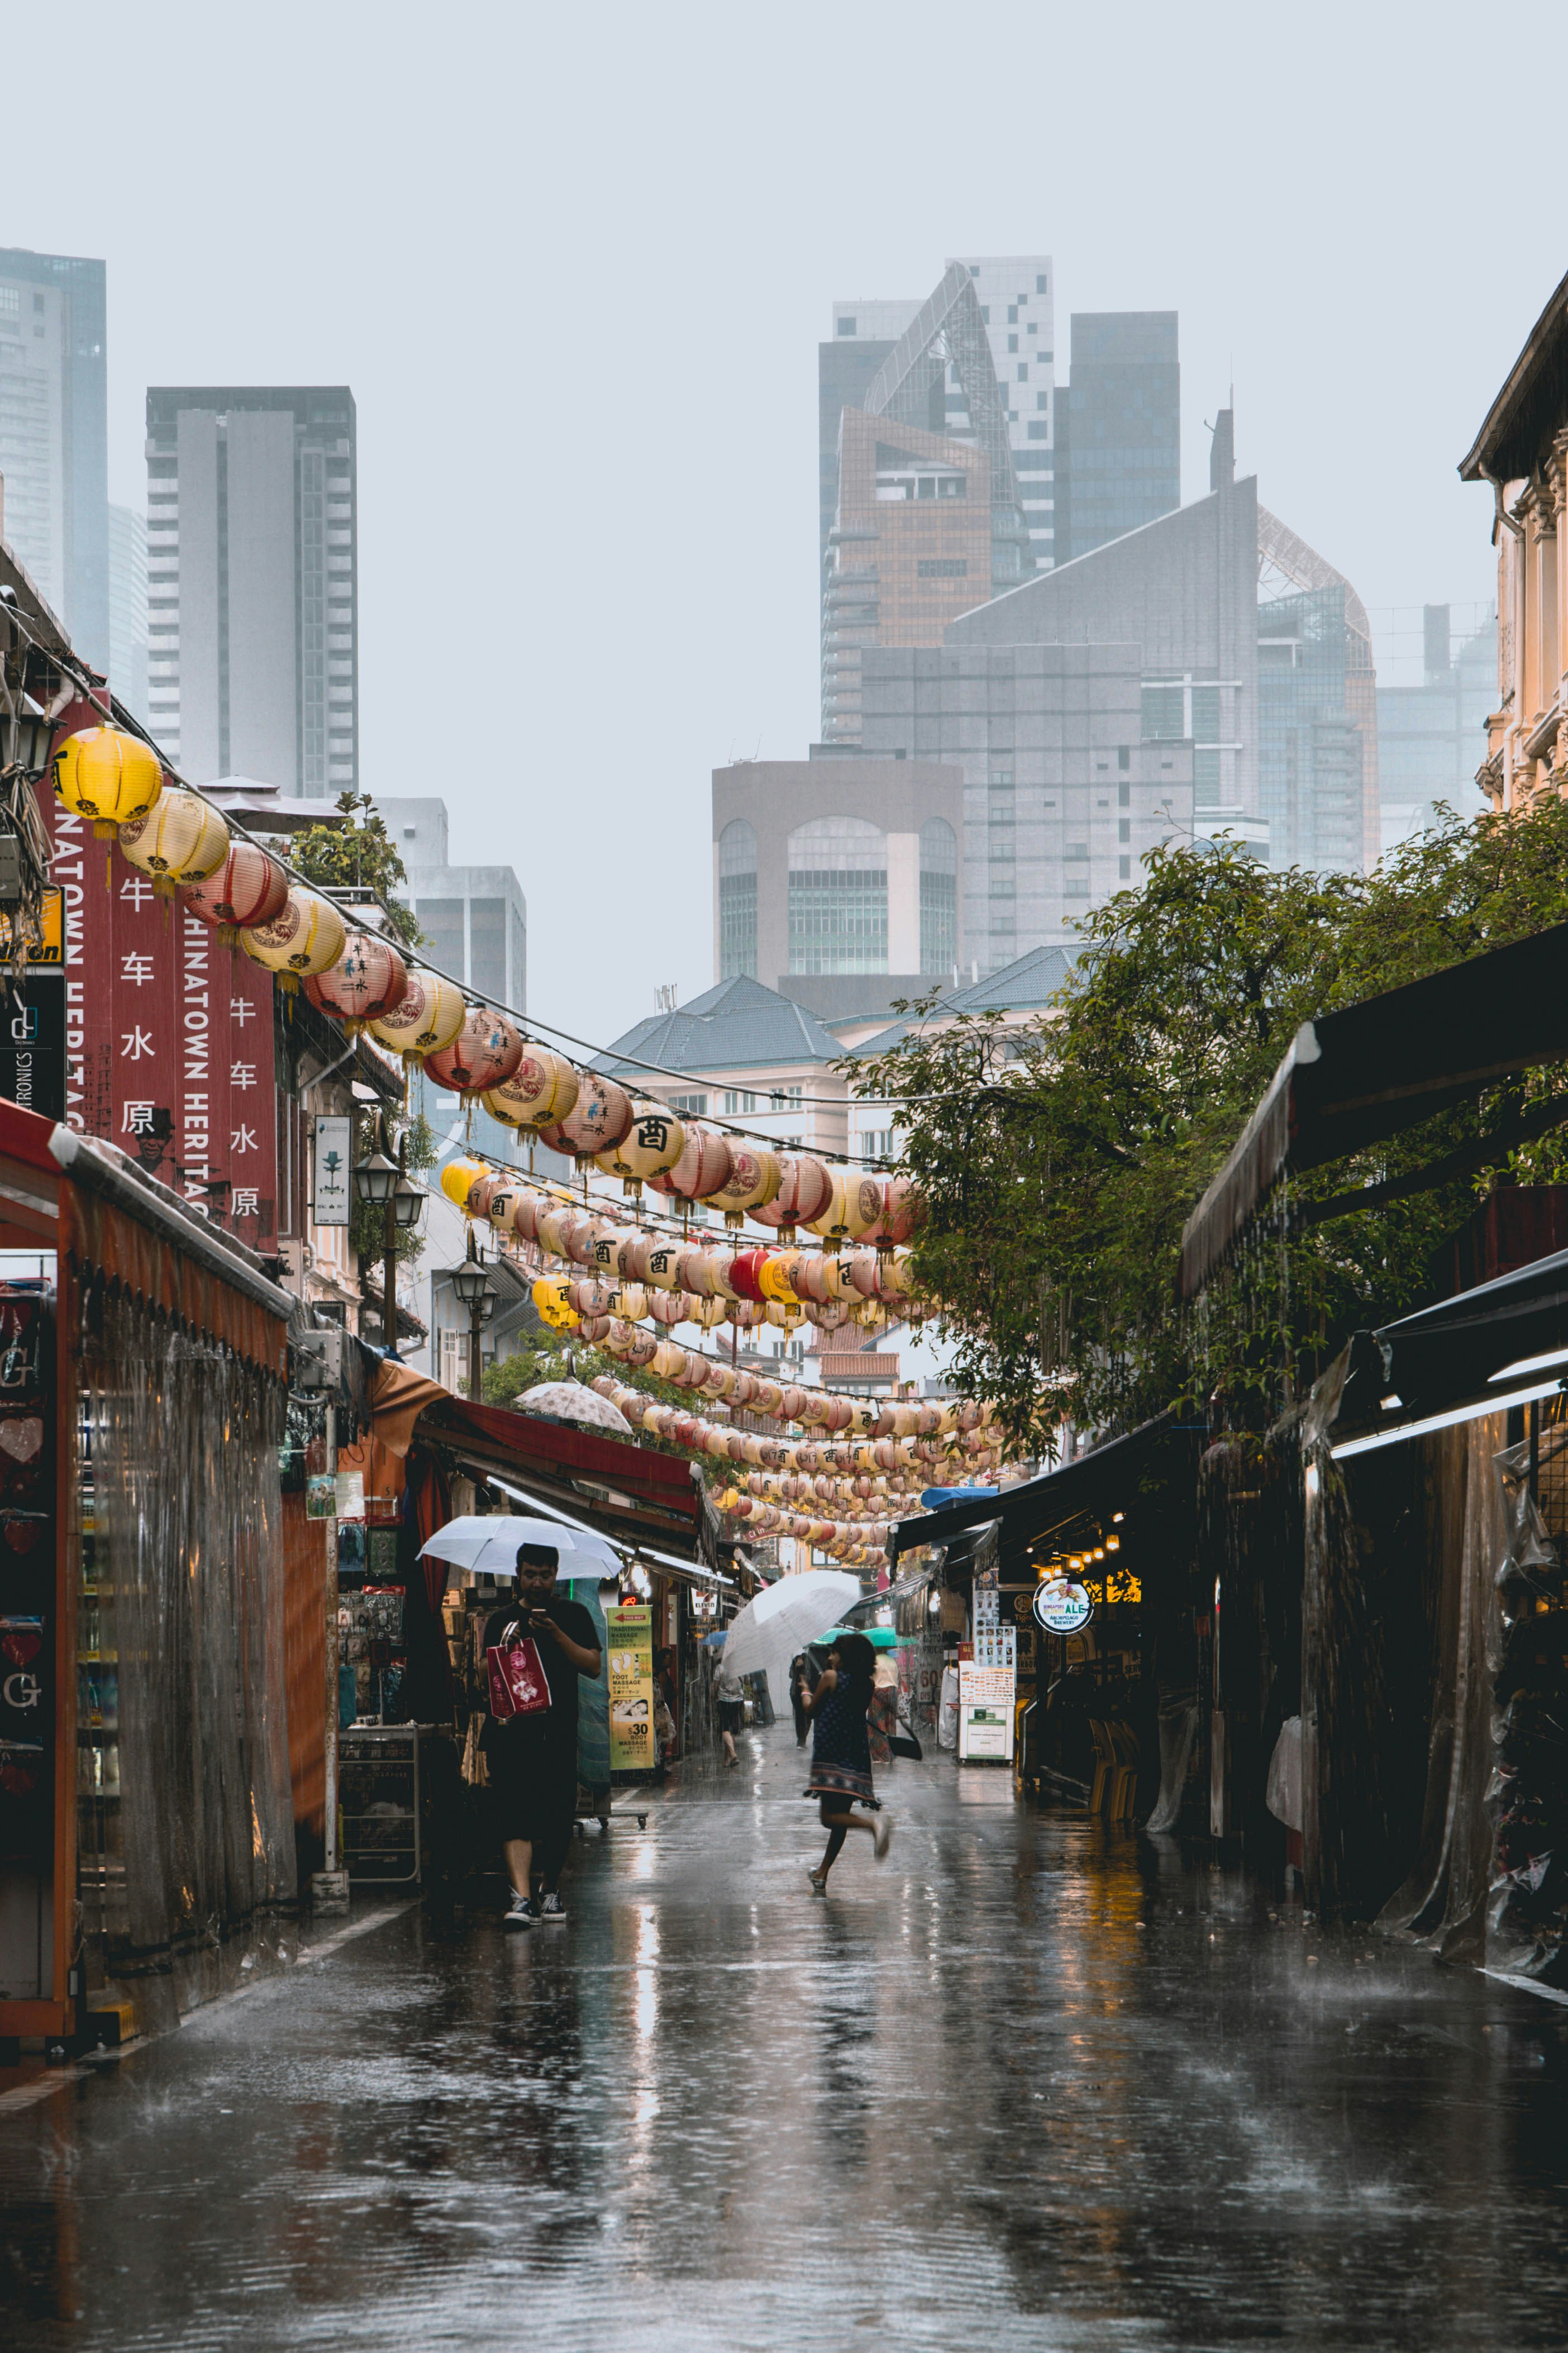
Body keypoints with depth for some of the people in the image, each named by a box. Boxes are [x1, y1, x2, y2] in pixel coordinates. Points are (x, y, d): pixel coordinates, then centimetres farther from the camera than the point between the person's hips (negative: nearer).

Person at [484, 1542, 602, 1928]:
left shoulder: (573, 1616, 9)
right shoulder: (502, 1620, 11)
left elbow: (594, 1667, -1)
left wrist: (556, 1635, -12)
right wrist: (506, 1651, -9)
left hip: (559, 1732, 1)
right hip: (512, 1730, -1)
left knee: (558, 1817, 5)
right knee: (516, 1813, -13)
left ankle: (551, 1889, 25)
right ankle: (522, 1898, -22)